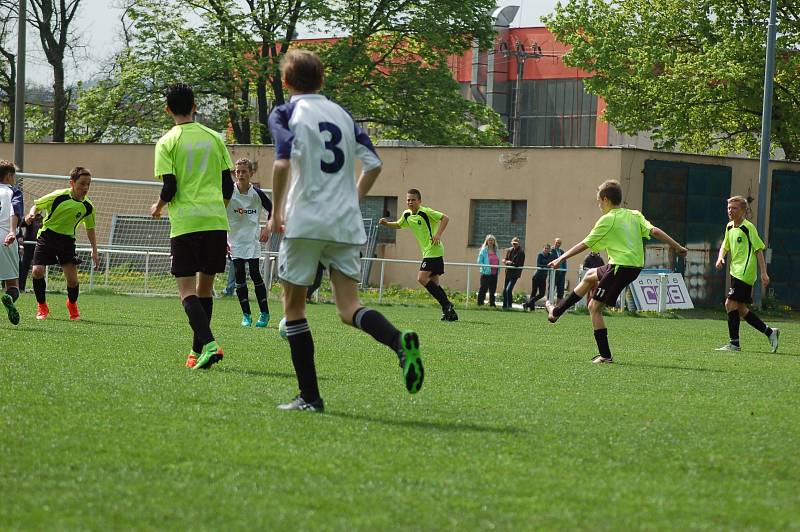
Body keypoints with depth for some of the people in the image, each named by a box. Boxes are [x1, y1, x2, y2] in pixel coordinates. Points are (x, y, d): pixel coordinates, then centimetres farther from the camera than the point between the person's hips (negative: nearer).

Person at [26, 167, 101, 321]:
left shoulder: (87, 206, -3)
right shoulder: (58, 196, -14)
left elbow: (90, 228, 12)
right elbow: (37, 205, 0)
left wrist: (94, 250, 10)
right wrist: (32, 214, -22)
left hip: (67, 240, 2)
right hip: (47, 236, -2)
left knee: (72, 278, -8)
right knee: (37, 271, -16)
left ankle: (72, 305, 24)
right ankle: (42, 307, 7)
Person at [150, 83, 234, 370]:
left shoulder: (167, 142, -2)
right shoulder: (214, 138, 9)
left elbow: (170, 187, -9)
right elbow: (228, 186, 10)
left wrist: (158, 207, 12)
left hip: (185, 223, -4)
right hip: (216, 221, 4)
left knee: (187, 289, -2)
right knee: (205, 286, 15)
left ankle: (209, 344, -22)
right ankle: (197, 351, 20)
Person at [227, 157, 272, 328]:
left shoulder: (256, 193, -4)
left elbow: (272, 210, 10)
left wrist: (267, 228, -3)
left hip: (253, 239, -1)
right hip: (234, 240, 1)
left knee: (255, 274, -9)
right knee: (239, 276, -2)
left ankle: (264, 313, 1)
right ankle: (246, 315, 6)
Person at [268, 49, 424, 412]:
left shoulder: (285, 113, 0)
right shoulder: (342, 114, 16)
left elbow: (283, 161, -16)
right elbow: (373, 164, 13)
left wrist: (276, 212, -7)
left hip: (305, 222, -4)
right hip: (346, 224, 4)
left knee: (293, 304, 9)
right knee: (349, 308, 1)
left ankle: (310, 396, 4)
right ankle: (400, 342, -30)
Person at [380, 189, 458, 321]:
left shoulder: (425, 212, -12)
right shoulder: (407, 215, 11)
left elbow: (445, 218, -14)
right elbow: (398, 225, 30)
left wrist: (438, 235, -23)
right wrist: (386, 223, 11)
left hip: (434, 250, -9)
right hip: (427, 252, 9)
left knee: (422, 278, -18)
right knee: (433, 283, 7)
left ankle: (447, 305, -14)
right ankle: (450, 312, 9)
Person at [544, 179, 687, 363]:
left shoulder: (607, 220, -7)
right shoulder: (634, 215, 10)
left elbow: (585, 244, -4)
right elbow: (654, 231, 0)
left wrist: (562, 258, 4)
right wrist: (677, 247, 4)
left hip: (621, 267, -9)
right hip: (636, 266, 9)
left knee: (595, 307, -1)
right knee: (590, 276, 29)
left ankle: (605, 355, -4)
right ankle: (557, 312, 37)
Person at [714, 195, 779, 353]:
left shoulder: (748, 227, -11)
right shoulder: (730, 227, 12)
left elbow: (758, 249, -12)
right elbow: (725, 245, 27)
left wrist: (764, 273, -15)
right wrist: (720, 257, 6)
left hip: (745, 273, -9)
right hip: (736, 272, 9)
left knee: (730, 303, -14)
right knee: (740, 308, 9)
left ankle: (734, 343, -10)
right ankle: (769, 332, 20)